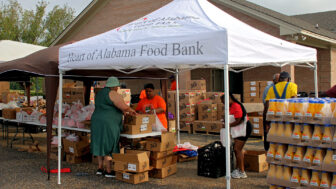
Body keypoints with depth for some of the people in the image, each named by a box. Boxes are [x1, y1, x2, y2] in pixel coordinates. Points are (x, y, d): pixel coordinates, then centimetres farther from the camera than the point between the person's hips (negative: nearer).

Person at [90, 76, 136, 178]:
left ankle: (100, 168, 18)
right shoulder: (113, 94, -12)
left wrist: (124, 111, 29)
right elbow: (124, 107, -22)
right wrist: (131, 111, -1)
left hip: (97, 122, 9)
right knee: (109, 147, -3)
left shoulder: (100, 93, 17)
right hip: (108, 124, -9)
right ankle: (108, 171, 3)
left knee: (101, 145, 14)